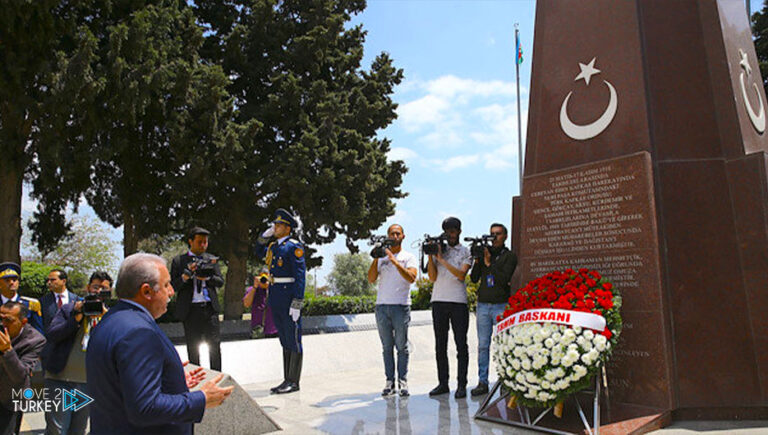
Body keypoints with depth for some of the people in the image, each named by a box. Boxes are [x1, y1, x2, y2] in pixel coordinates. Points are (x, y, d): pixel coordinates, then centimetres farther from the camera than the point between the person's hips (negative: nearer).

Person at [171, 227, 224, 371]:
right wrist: (186, 275, -18)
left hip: (209, 308, 1)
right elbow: (173, 285, -1)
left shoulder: (211, 259, 13)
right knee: (193, 347, 7)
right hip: (190, 309, -1)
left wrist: (206, 277, -11)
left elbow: (220, 281, 7)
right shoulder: (179, 261, 6)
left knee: (215, 345, 0)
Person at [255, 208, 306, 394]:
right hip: (275, 297, 8)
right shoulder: (273, 245, 14)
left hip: (289, 296, -8)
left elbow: (300, 276, -15)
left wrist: (297, 304, -20)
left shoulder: (294, 247, -10)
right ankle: (287, 380, 21)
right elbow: (259, 252, 35)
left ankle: (293, 382, 6)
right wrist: (265, 235, 15)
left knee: (293, 340, -1)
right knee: (285, 341, 13)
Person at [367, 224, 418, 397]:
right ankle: (390, 381, 10)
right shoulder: (380, 257, 15)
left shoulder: (409, 257, 7)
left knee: (402, 346, -2)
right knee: (387, 346, 5)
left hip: (401, 306, -2)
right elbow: (371, 279, 3)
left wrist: (394, 261, -17)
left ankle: (403, 381, 5)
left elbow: (411, 278, -11)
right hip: (382, 306, 3)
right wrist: (376, 258, -7)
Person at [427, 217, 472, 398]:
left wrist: (442, 259, -14)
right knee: (440, 344, 6)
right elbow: (433, 277, 5)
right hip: (438, 301, 3)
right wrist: (430, 256, -5)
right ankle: (443, 383, 14)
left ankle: (462, 385, 5)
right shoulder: (438, 249, 13)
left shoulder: (466, 252, 6)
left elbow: (461, 274, -10)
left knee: (461, 344, 0)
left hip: (458, 302, -3)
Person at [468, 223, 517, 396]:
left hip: (501, 305, -3)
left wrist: (489, 263, -12)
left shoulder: (509, 256, 3)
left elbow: (504, 279, -10)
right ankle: (482, 382, 11)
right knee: (483, 345, 5)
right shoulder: (484, 252, 13)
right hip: (483, 305, 4)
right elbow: (474, 278, 8)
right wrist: (477, 261, -6)